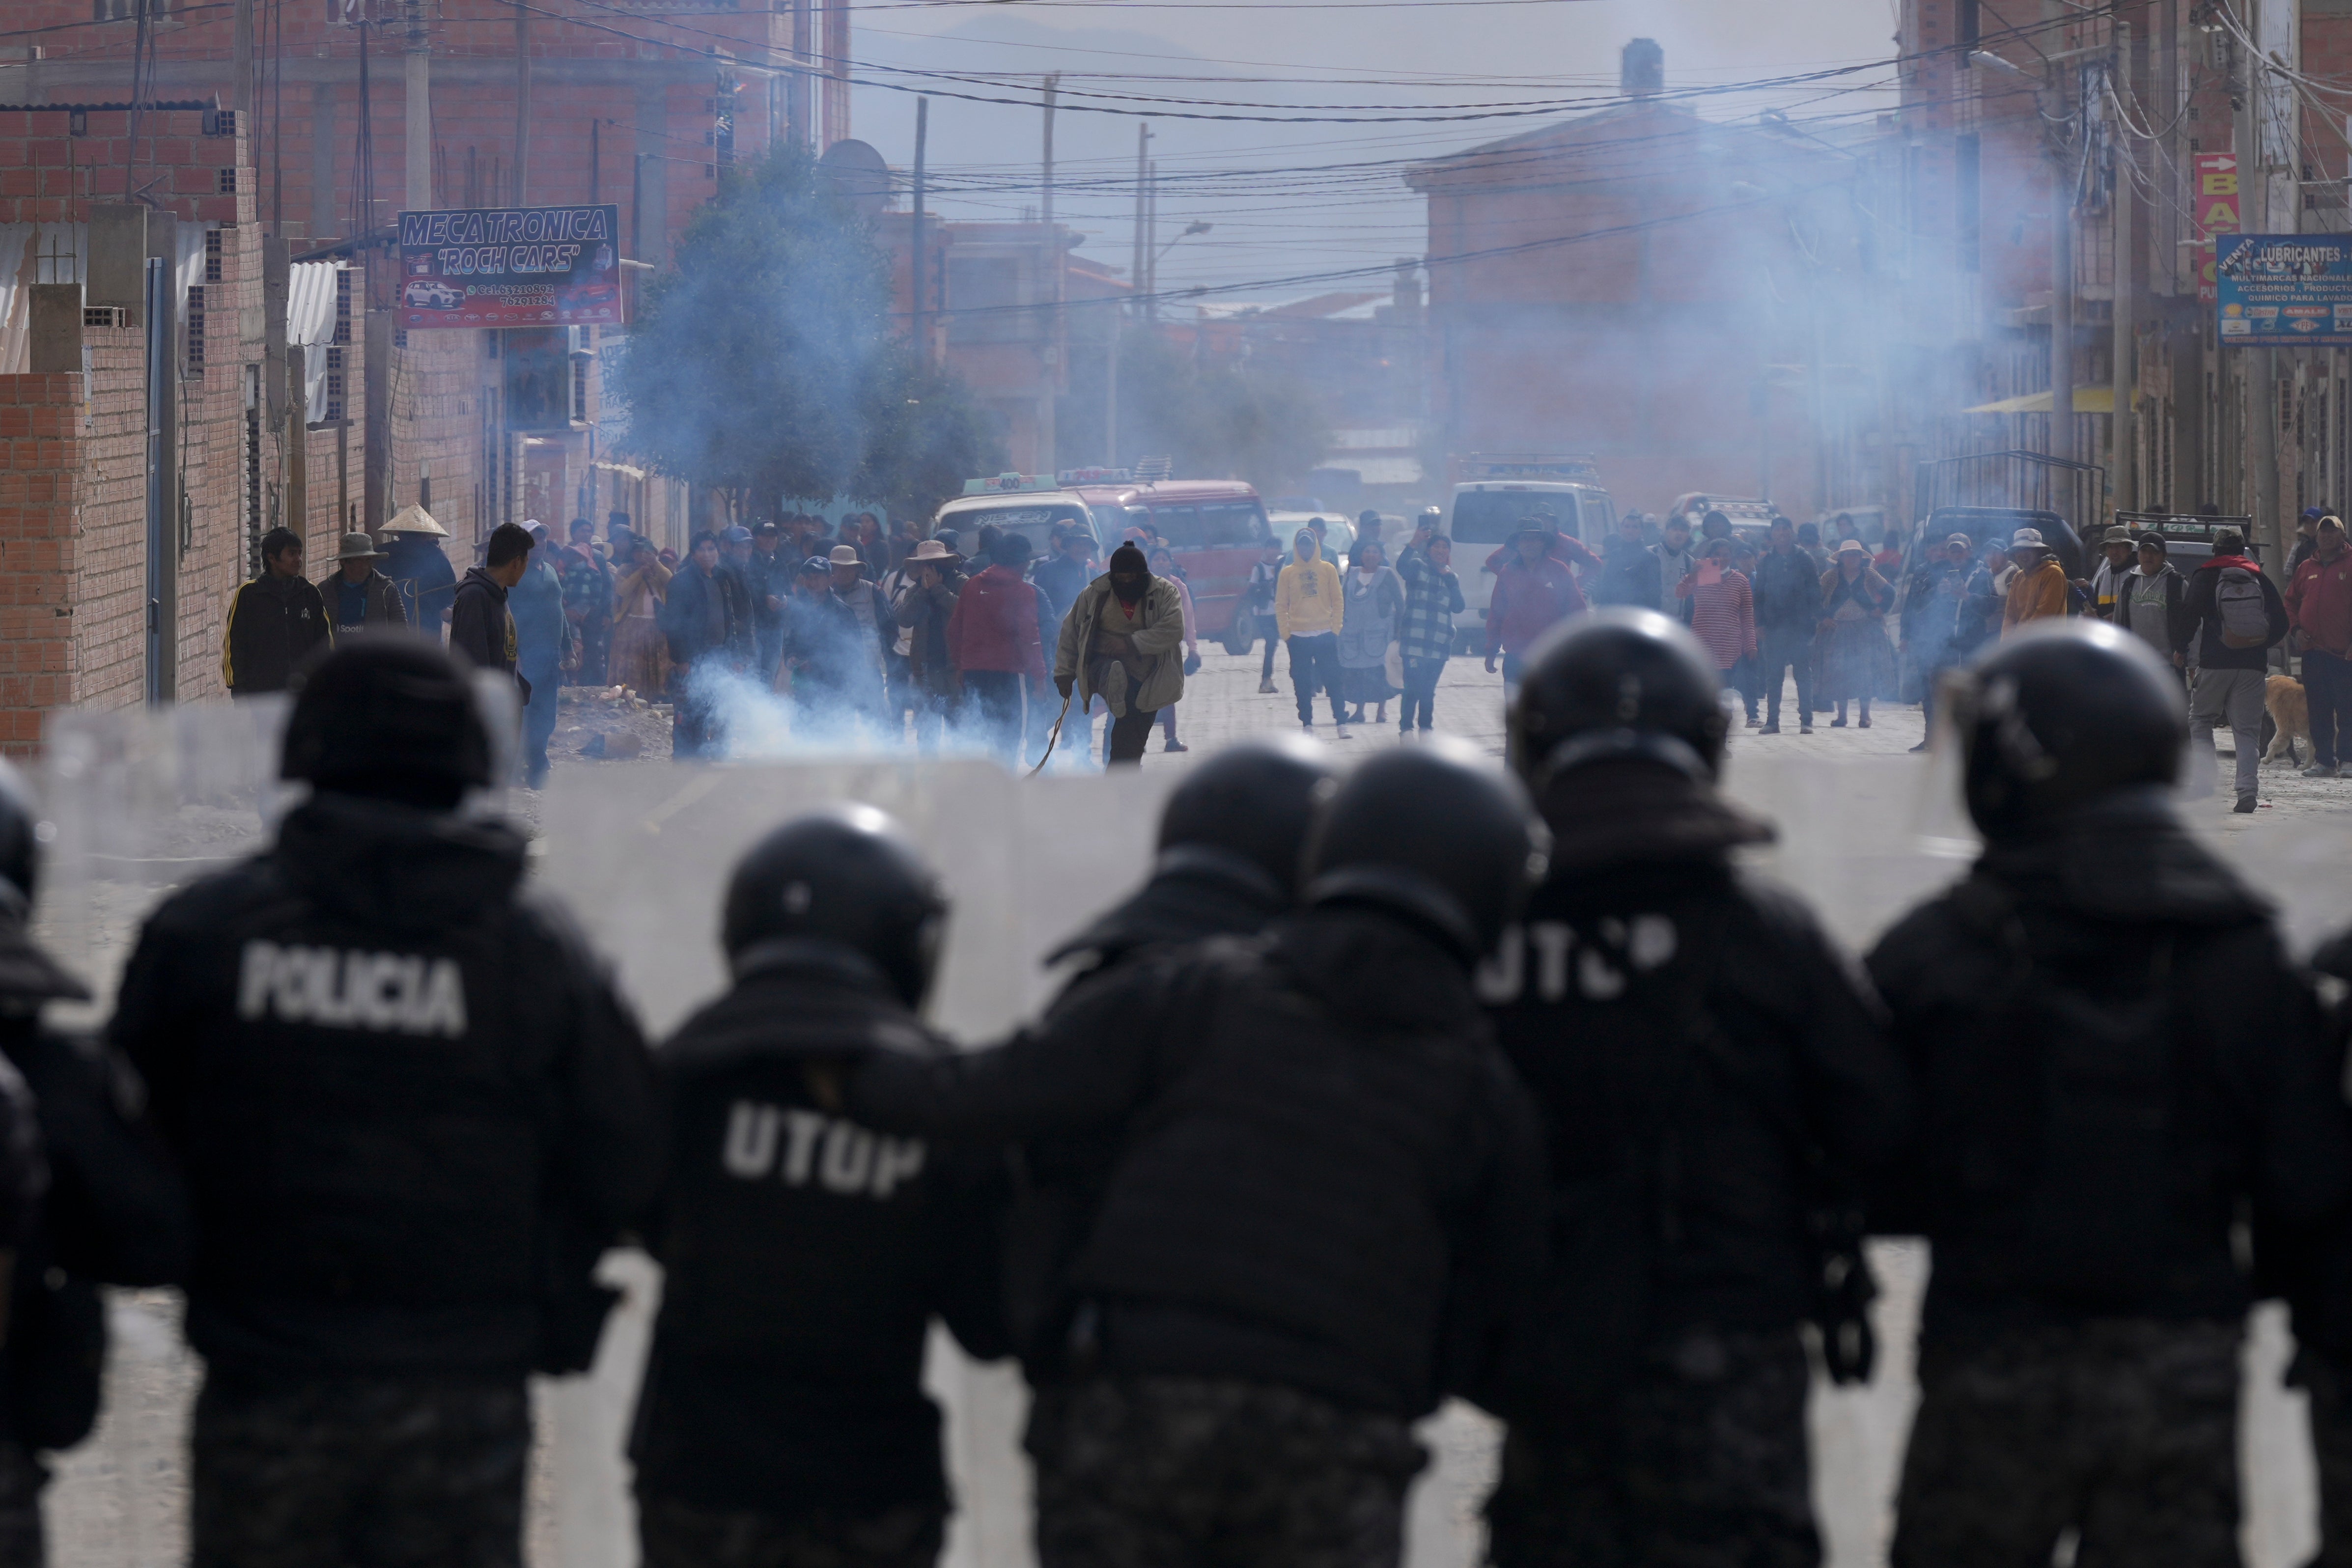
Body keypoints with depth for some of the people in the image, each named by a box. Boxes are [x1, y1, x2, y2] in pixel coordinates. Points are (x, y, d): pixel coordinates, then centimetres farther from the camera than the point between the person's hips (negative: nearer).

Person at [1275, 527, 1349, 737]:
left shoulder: (1328, 570, 4)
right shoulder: (1288, 573, 6)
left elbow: (1337, 601, 5)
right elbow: (1281, 605, 6)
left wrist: (1335, 629, -3)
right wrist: (1285, 633, -3)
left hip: (1325, 635, -1)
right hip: (1298, 638, 1)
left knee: (1333, 681, -3)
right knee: (1302, 685, 4)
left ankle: (1341, 723, -2)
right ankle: (1307, 724, 10)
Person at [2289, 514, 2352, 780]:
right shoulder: (2306, 568, 14)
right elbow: (2291, 601, 23)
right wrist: (2297, 628, 6)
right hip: (2313, 650, 5)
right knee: (2319, 711, 7)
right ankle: (2324, 761, 12)